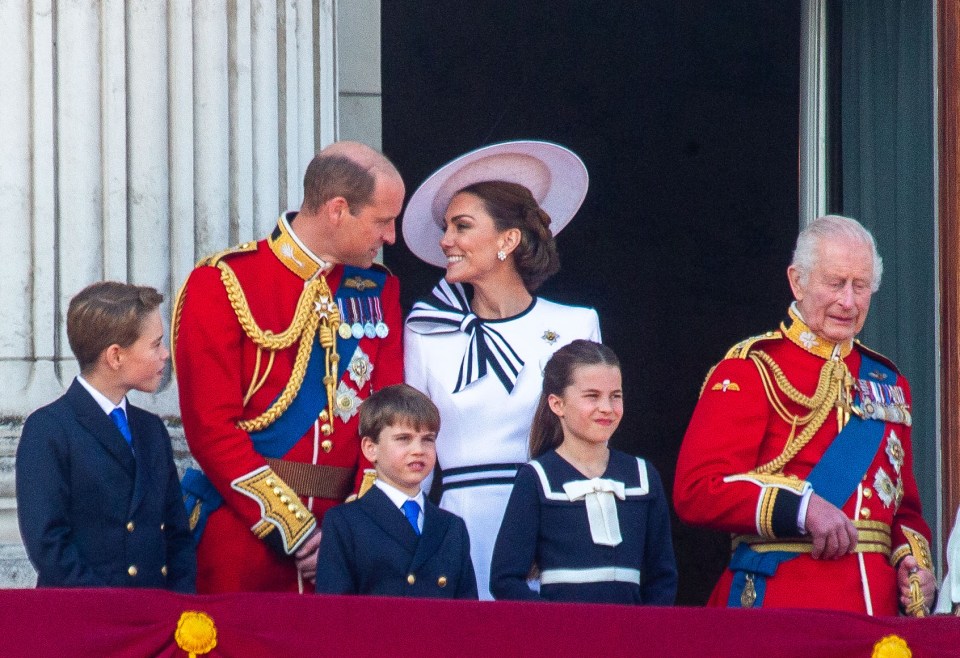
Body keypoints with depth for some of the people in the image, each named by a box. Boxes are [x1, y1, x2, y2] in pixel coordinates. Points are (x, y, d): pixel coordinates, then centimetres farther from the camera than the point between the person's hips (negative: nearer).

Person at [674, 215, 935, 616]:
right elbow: (696, 491, -12)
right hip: (776, 606, -5)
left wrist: (914, 561, 2)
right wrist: (803, 509, -21)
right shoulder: (750, 370, -2)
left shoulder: (888, 383, 17)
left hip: (876, 605, 5)